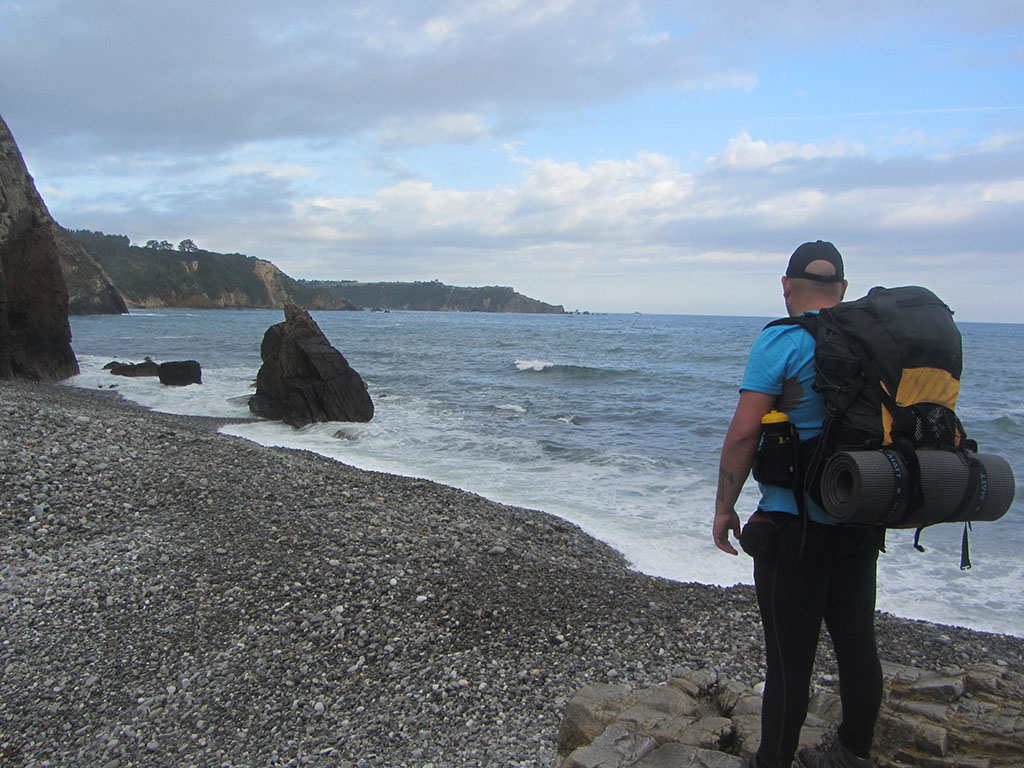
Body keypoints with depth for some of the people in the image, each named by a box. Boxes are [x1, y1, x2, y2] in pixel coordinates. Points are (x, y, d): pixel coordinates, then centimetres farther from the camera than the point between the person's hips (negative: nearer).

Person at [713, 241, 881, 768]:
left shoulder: (782, 341, -14)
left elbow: (744, 433, -18)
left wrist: (724, 507, -7)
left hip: (798, 523, -7)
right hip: (863, 521, 7)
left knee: (789, 659, 3)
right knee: (857, 644, 17)